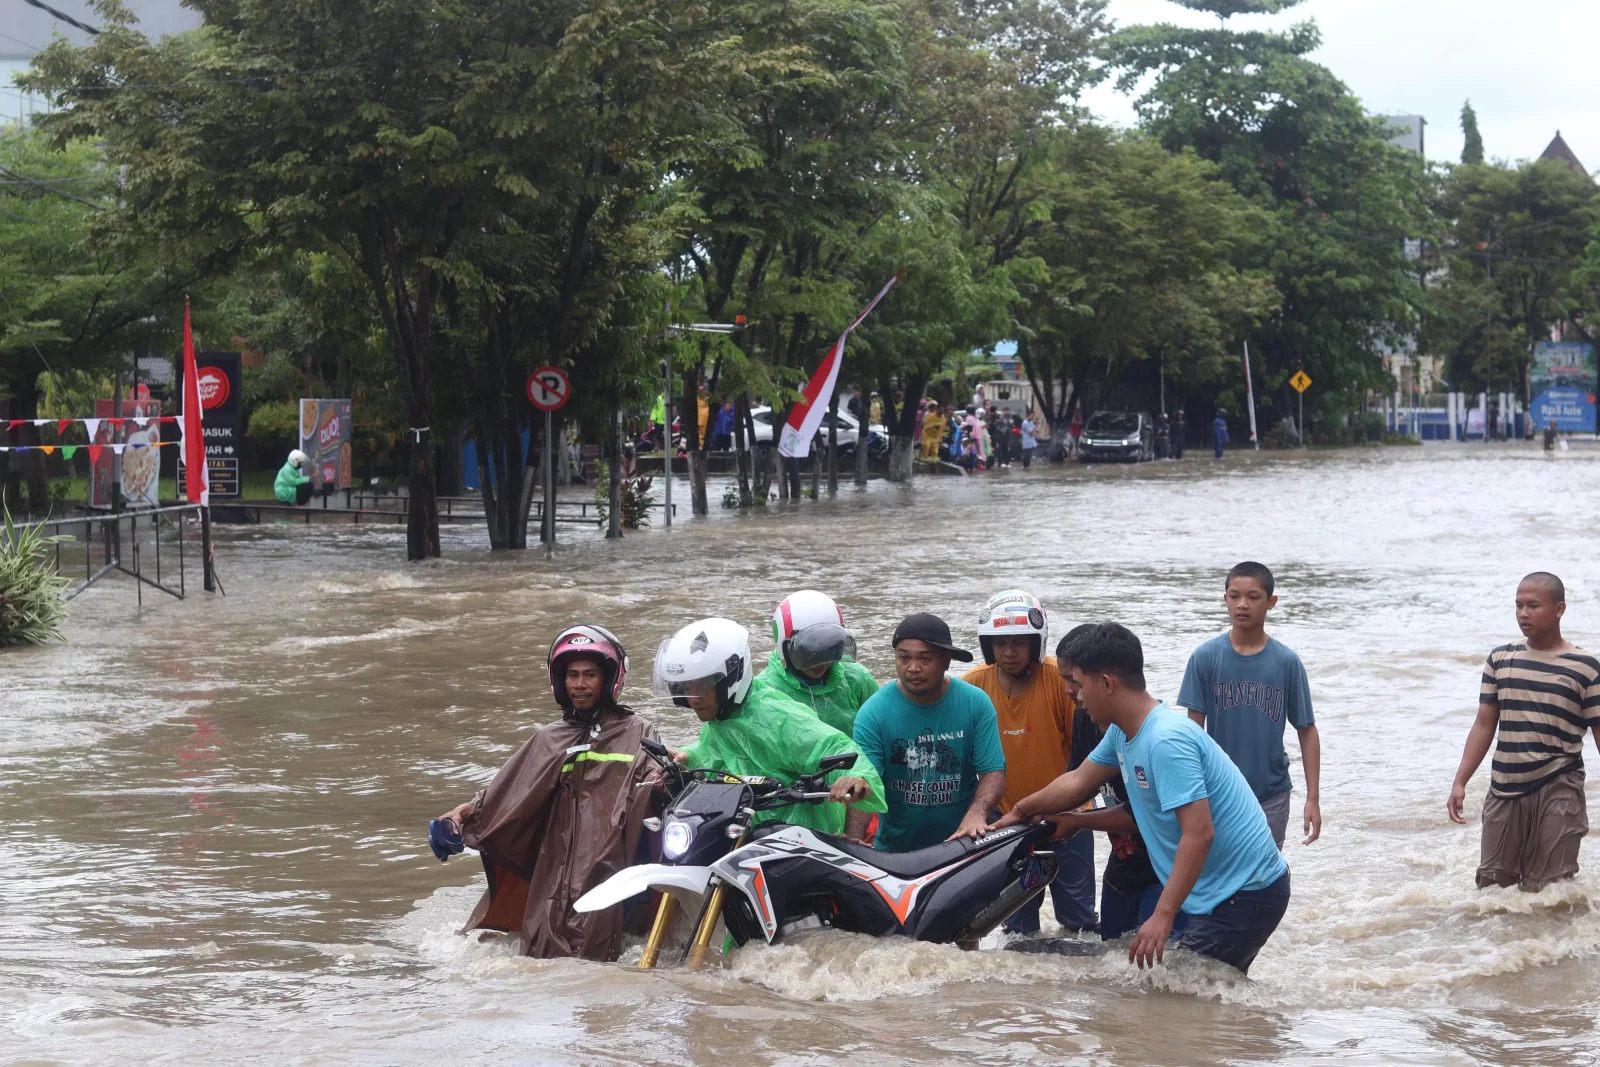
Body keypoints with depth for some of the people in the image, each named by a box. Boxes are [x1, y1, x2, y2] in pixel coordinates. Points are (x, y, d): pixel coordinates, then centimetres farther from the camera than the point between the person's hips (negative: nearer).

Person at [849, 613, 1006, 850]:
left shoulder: (975, 703, -5)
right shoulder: (873, 712, -9)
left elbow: (993, 772, -7)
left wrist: (976, 813, -29)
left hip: (961, 843, 1)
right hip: (894, 850, -1)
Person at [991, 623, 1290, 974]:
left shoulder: (1166, 741, -25)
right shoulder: (1121, 732, 6)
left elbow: (1199, 833, -30)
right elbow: (1079, 782, 25)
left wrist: (1163, 916, -32)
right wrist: (1020, 811, 36)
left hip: (1245, 896, -10)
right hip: (1217, 890, 10)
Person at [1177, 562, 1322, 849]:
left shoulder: (1287, 662, -6)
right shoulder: (1205, 657, -6)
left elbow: (1306, 730, -1)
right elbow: (1194, 728, -3)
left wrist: (1313, 798, -4)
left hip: (1271, 795, 0)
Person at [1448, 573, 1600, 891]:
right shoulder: (1500, 660, 6)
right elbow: (1484, 725, 9)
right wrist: (1460, 782, 2)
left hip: (1558, 793, -4)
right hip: (1504, 791, 4)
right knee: (1491, 885, 8)